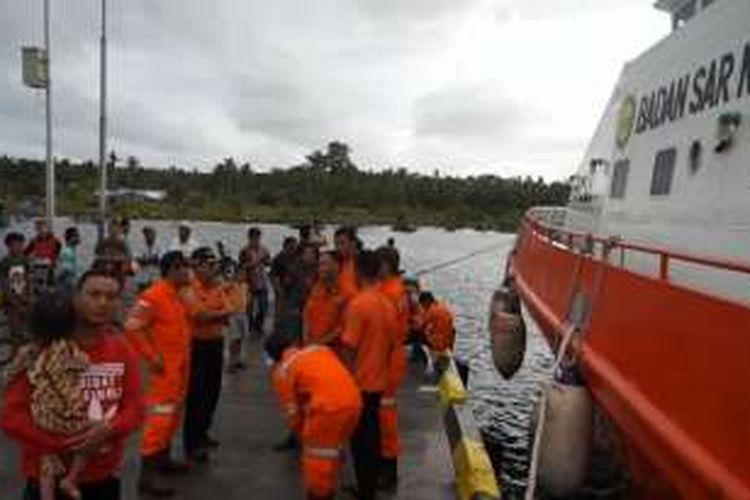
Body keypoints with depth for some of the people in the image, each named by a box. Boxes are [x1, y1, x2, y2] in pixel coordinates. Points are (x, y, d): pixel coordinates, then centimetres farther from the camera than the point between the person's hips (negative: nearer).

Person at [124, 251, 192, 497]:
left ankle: (163, 458, 31)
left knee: (174, 414, 17)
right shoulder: (153, 296, -17)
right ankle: (147, 473, -1)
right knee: (160, 416, -7)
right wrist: (152, 357, -19)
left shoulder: (178, 295, 10)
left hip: (180, 365, 9)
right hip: (165, 367, -9)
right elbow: (132, 328, -20)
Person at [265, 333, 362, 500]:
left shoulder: (282, 371, 11)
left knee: (317, 456, 15)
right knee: (333, 451, 26)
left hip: (328, 407, -7)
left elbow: (292, 411, 12)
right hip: (354, 402, 7)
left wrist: (303, 436, 27)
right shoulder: (319, 349, 26)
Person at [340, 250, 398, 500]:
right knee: (372, 434, 17)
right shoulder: (388, 304, 3)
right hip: (378, 381, 7)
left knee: (360, 438, 4)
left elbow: (349, 348, -19)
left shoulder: (357, 304, -19)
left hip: (359, 383, -7)